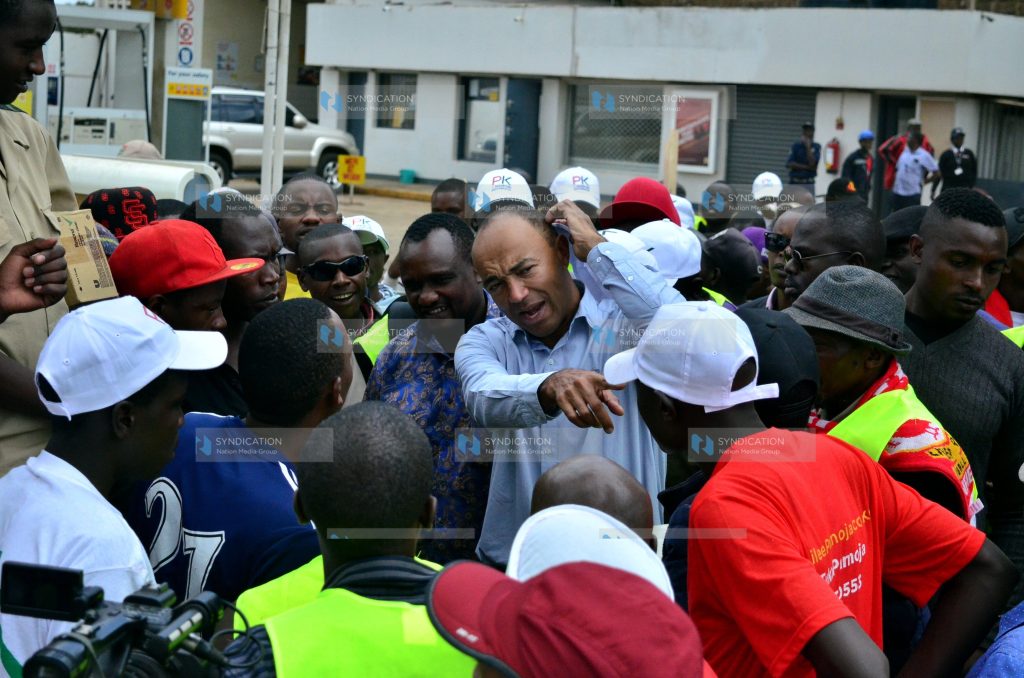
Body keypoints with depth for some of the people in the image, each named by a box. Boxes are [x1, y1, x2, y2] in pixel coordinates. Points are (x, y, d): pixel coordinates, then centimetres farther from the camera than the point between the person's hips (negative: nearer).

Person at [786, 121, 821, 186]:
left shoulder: (816, 147, 2)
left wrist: (808, 147, -12)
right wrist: (807, 167, -10)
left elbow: (812, 164, -12)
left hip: (809, 183, 0)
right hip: (795, 182, 1)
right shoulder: (796, 145, 3)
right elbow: (789, 164, -6)